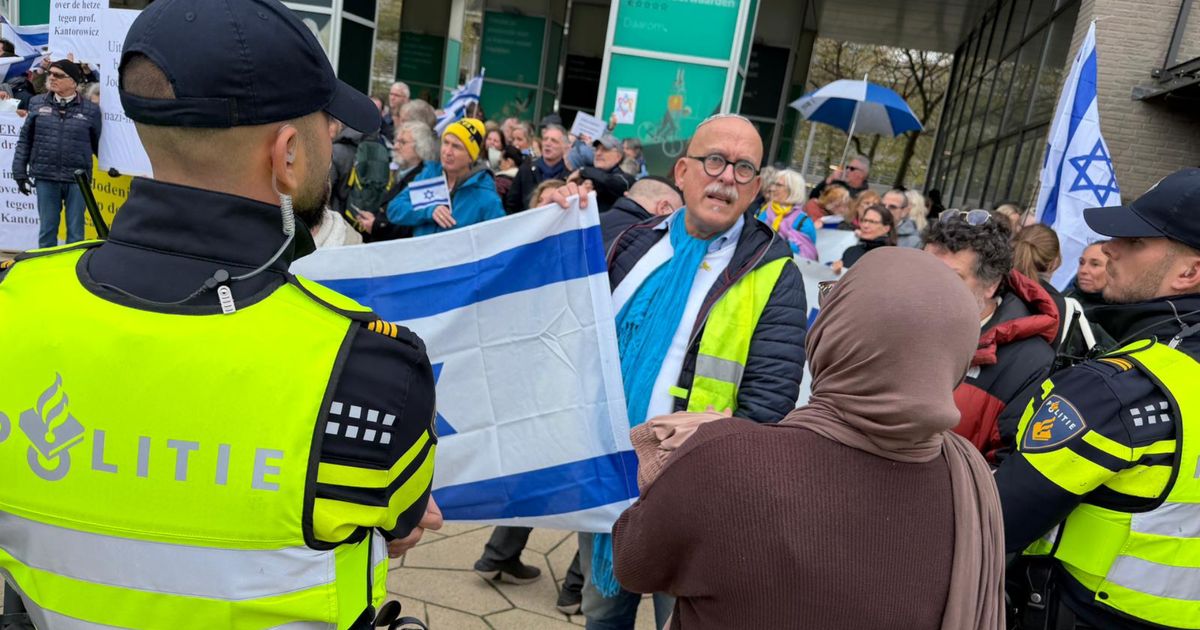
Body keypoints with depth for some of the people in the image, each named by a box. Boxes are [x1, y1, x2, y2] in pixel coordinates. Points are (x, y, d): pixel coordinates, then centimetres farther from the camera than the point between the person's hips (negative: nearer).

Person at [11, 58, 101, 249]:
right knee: (47, 229, 9)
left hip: (77, 179, -2)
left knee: (75, 231, 6)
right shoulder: (37, 103, 7)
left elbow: (99, 143, 9)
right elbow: (25, 140, 9)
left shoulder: (90, 110, 1)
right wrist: (20, 172, 5)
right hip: (45, 178, 2)